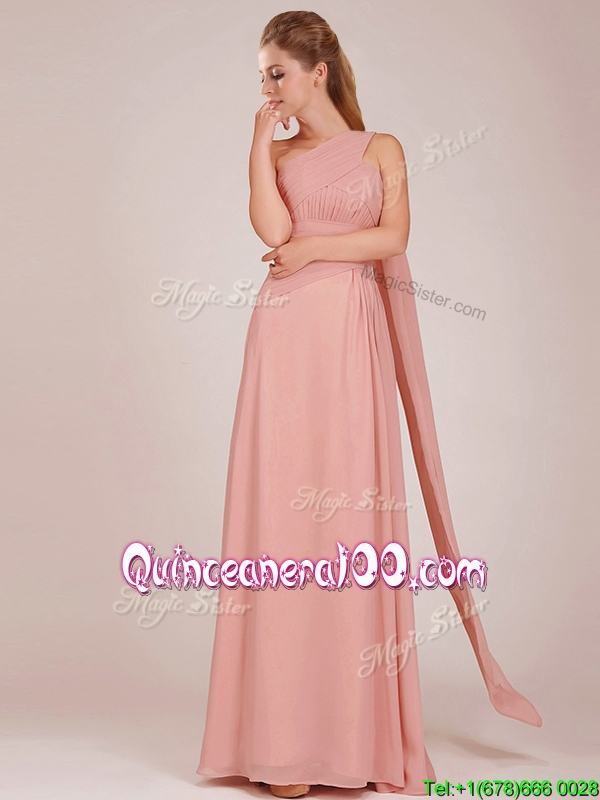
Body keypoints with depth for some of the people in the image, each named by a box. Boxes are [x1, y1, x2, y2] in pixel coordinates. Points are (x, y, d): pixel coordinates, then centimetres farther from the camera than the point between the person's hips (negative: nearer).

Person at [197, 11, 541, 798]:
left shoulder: (381, 149, 13)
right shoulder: (277, 155, 15)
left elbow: (393, 238, -2)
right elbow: (273, 228, -5)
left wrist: (313, 249, -3)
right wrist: (262, 139, 1)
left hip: (355, 343, -1)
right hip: (287, 340, 1)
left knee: (353, 514, -2)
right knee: (284, 507, -4)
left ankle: (360, 730, 9)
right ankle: (286, 735, 4)